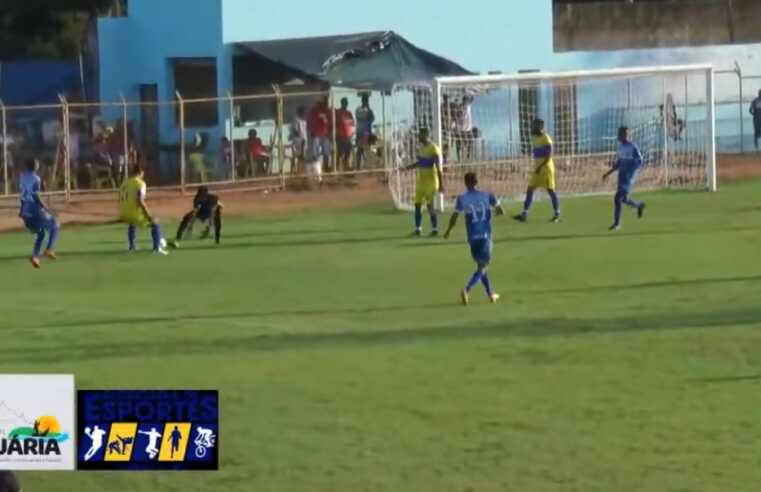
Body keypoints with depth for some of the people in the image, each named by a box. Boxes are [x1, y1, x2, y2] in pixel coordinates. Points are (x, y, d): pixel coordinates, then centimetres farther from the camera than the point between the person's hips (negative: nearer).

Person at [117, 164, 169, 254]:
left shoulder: (124, 183, 13)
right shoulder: (140, 184, -9)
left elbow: (121, 200, 18)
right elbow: (140, 201, -20)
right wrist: (148, 215, -12)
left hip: (123, 215, 7)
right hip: (135, 214, -7)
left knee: (132, 224, 41)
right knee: (155, 224, 11)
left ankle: (132, 246, 39)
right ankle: (157, 248, -1)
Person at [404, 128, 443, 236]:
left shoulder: (433, 149, -18)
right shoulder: (420, 146, 8)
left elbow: (438, 168, -19)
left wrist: (441, 184, -21)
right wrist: (408, 167, 11)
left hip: (431, 180, -8)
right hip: (421, 180, 8)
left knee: (430, 205, -4)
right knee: (418, 204, 8)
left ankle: (435, 229, 6)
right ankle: (418, 229, 16)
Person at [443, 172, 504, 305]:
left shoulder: (462, 199, -4)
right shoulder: (487, 196, -4)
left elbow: (454, 217, -6)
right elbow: (501, 211, -1)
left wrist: (448, 231, 10)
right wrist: (496, 211, 23)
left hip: (472, 237, 2)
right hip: (485, 235, -2)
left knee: (481, 264, 21)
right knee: (482, 267, -1)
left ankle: (490, 293, 29)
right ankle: (467, 290, -22)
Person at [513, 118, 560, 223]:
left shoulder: (546, 139, -15)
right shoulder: (534, 138, 10)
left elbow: (549, 155, -19)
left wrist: (541, 167, -24)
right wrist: (537, 167, 17)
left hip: (546, 168, -8)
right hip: (537, 168, 8)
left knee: (550, 190, -1)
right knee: (530, 190, 3)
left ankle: (557, 214, 10)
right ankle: (524, 214, 3)